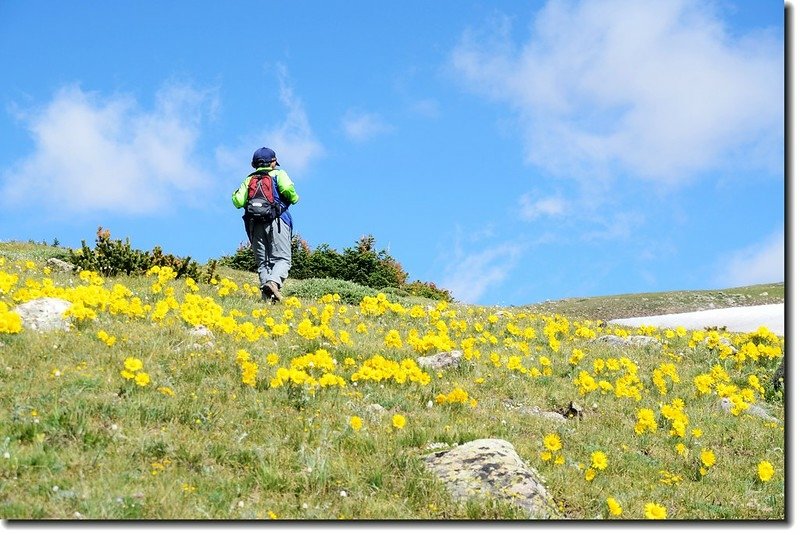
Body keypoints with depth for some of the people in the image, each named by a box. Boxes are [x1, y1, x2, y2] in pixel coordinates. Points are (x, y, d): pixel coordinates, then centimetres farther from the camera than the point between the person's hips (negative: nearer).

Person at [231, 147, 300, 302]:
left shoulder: (249, 180, 21)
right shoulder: (278, 174, 13)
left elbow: (238, 202, 7)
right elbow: (287, 189, -9)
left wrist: (236, 192, 28)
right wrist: (294, 198, 11)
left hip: (255, 224, 3)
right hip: (276, 222, -3)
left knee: (262, 261, 3)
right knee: (282, 258, -6)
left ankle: (265, 287, -19)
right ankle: (274, 281, -34)